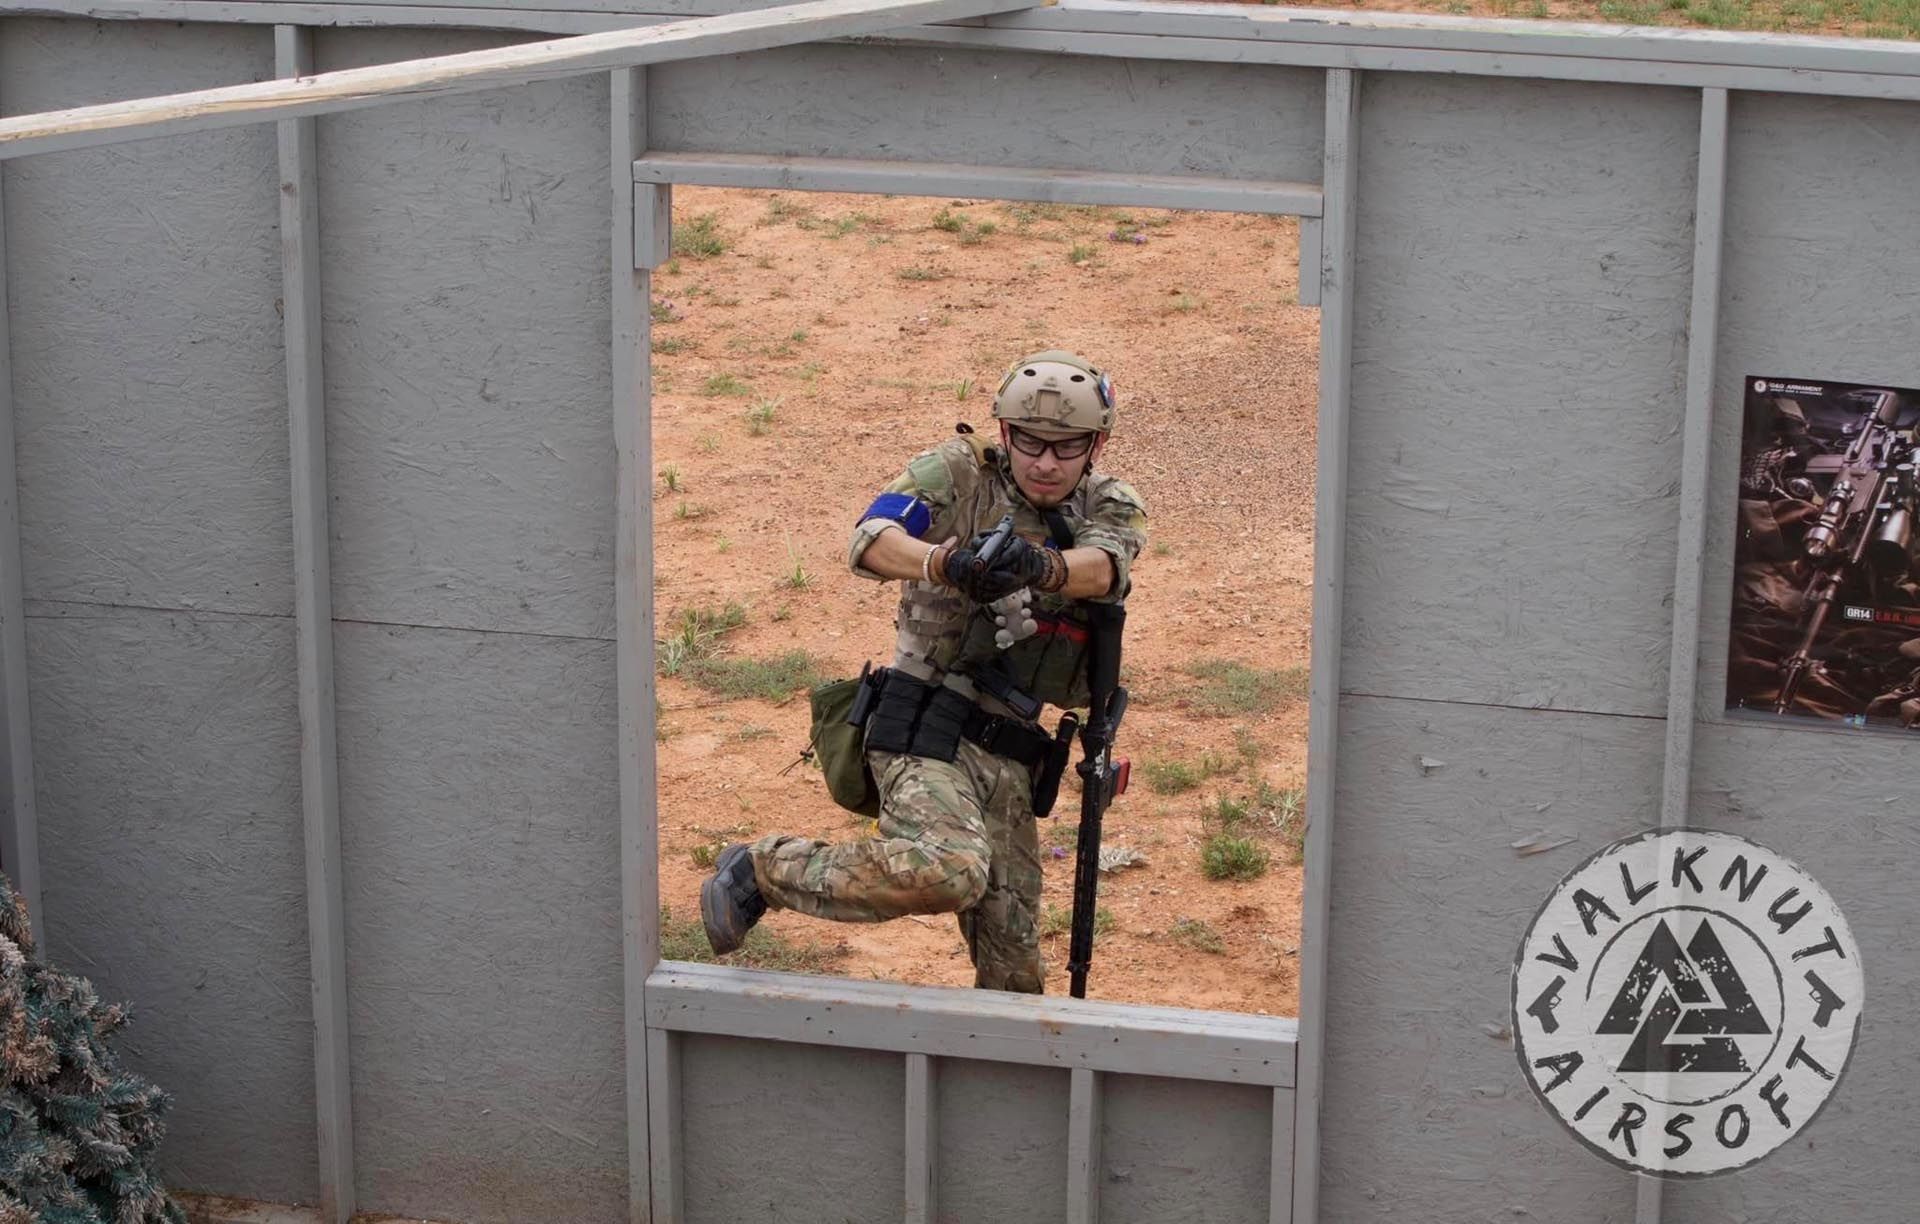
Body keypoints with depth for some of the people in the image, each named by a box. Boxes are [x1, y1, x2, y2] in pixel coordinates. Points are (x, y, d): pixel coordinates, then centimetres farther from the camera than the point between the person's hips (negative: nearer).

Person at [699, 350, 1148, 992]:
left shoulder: (1112, 508, 9)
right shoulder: (959, 472, -1)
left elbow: (1104, 569, -15)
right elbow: (871, 541, -19)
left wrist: (1040, 567, -39)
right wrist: (946, 563, -41)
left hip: (1009, 757, 5)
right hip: (930, 726, -5)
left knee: (1013, 973, 6)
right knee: (944, 871, -32)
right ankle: (764, 870, -12)